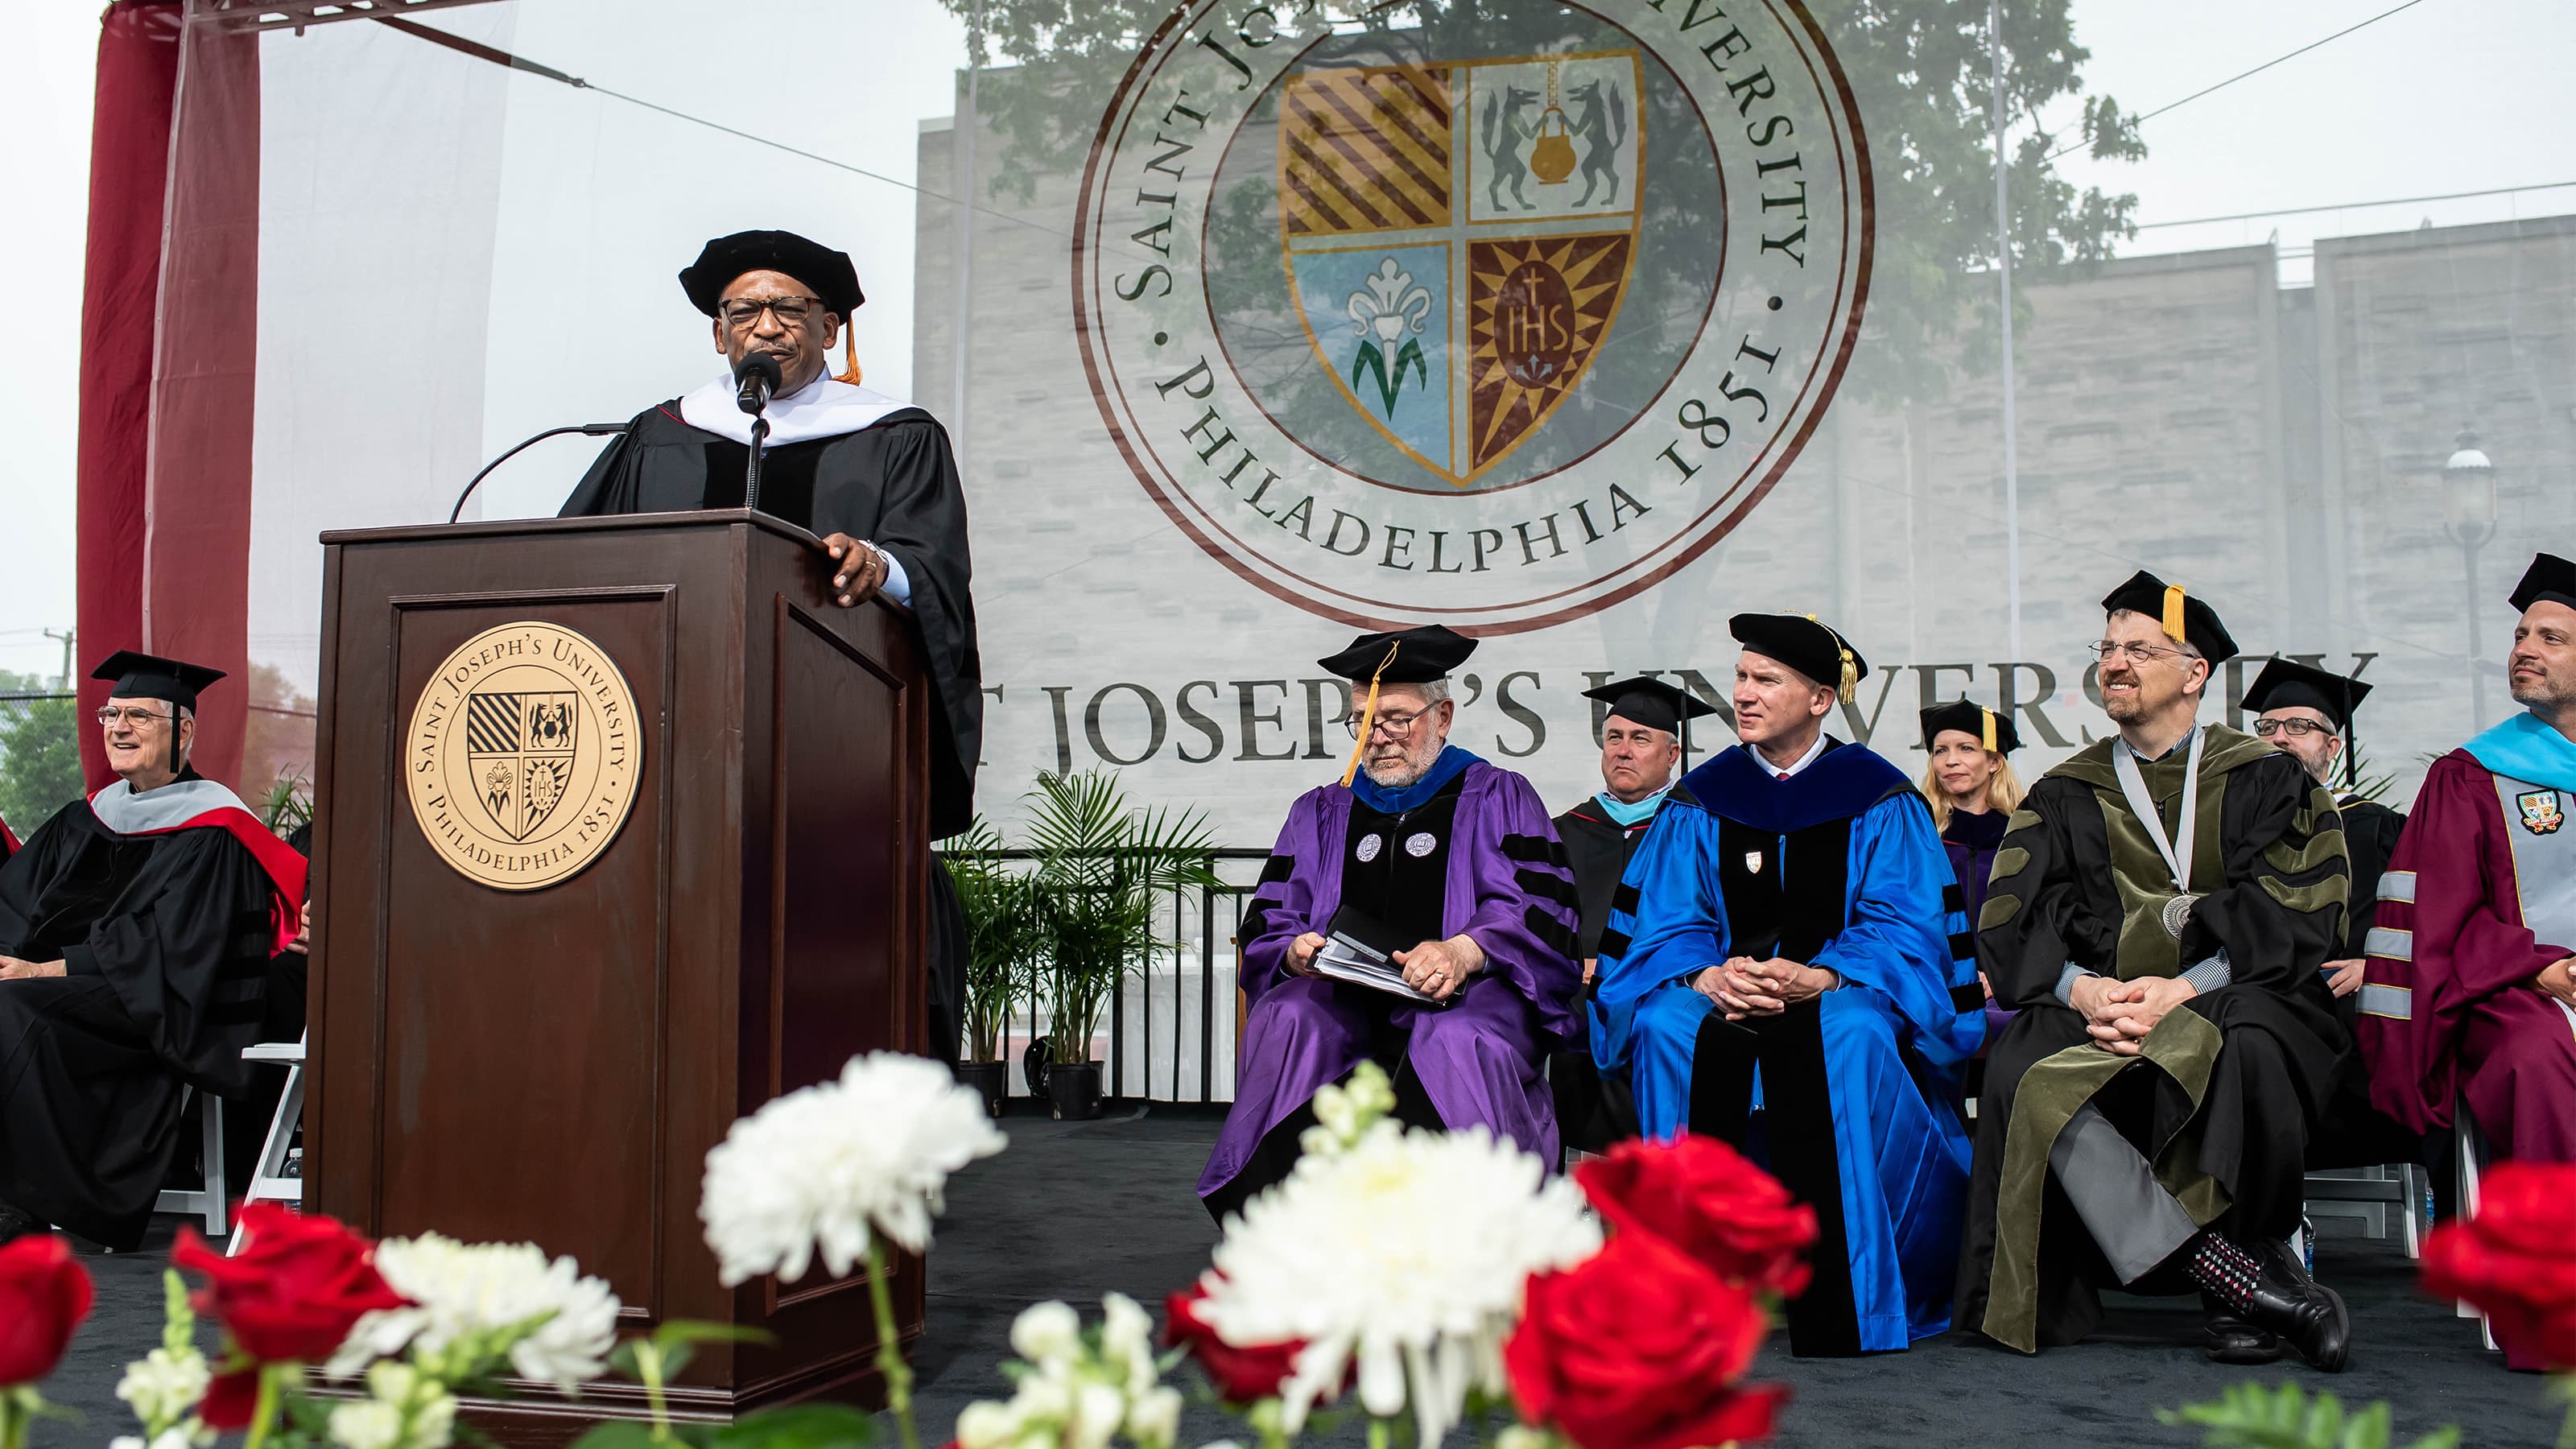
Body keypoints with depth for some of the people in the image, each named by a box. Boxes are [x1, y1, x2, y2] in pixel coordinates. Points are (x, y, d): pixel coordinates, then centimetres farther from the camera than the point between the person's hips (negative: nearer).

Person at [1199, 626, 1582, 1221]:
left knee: (1457, 1042, -39)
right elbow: (1266, 927, 18)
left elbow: (1538, 909, -1)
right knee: (1285, 1023, -32)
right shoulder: (1321, 812, 25)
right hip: (1344, 1000, 3)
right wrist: (1297, 951, -8)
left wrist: (1465, 952, -22)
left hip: (1464, 997, -3)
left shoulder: (1499, 798, 15)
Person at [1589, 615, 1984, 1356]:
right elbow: (1667, 925, 4)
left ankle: (1838, 1312, -29)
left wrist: (1817, 977, -24)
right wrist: (1705, 976, -20)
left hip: (1842, 993, -2)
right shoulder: (1700, 800, 11)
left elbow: (1906, 927, -5)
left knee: (1849, 1035, -37)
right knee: (1667, 1029, -32)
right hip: (1724, 993, 2)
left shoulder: (1879, 799, 4)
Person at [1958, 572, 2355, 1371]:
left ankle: (2234, 1302, -18)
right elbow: (2009, 924, 5)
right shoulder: (2065, 795, 17)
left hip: (2232, 1000, -2)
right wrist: (2081, 988, -16)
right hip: (2092, 1010, 2)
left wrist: (2180, 991, -18)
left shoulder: (2266, 781, 11)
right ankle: (2238, 1276, -30)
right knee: (2020, 1075, -30)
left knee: (2245, 1052, -37)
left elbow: (2293, 919, -3)